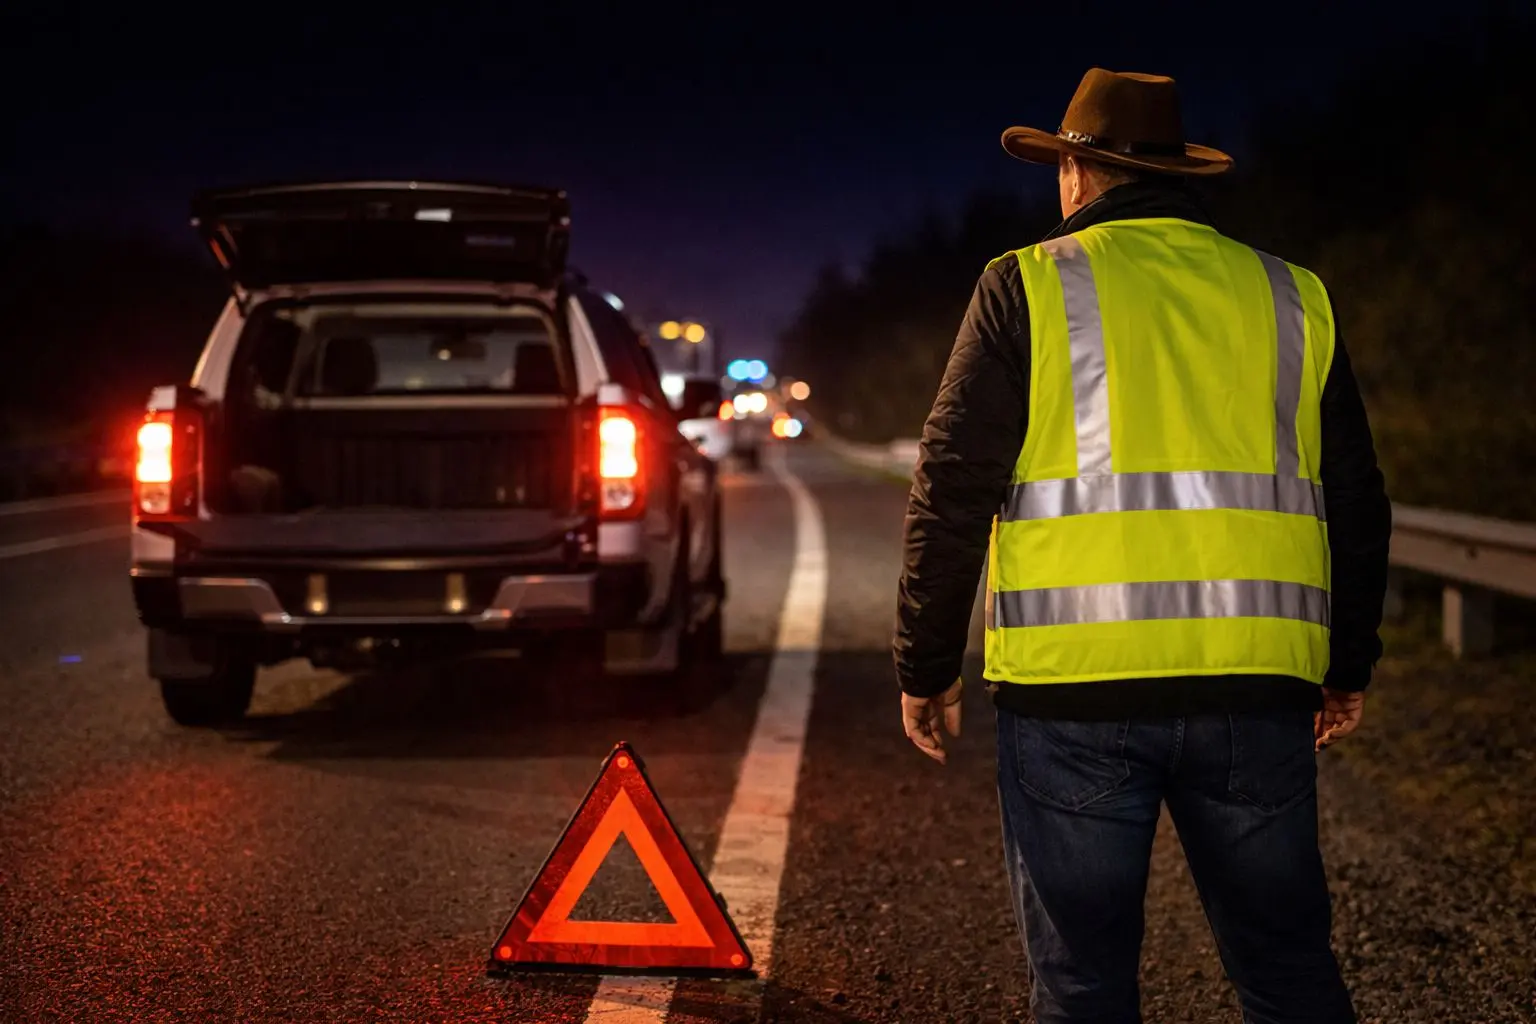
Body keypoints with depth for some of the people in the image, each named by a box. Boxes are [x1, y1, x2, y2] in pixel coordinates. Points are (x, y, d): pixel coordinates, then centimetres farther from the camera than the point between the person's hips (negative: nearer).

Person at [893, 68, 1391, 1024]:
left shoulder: (1029, 286, 2)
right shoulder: (1290, 297, 12)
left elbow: (951, 494, -2)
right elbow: (1356, 506, 15)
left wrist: (927, 668, 6)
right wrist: (1348, 667, 26)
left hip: (1073, 684, -3)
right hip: (1255, 686, 3)